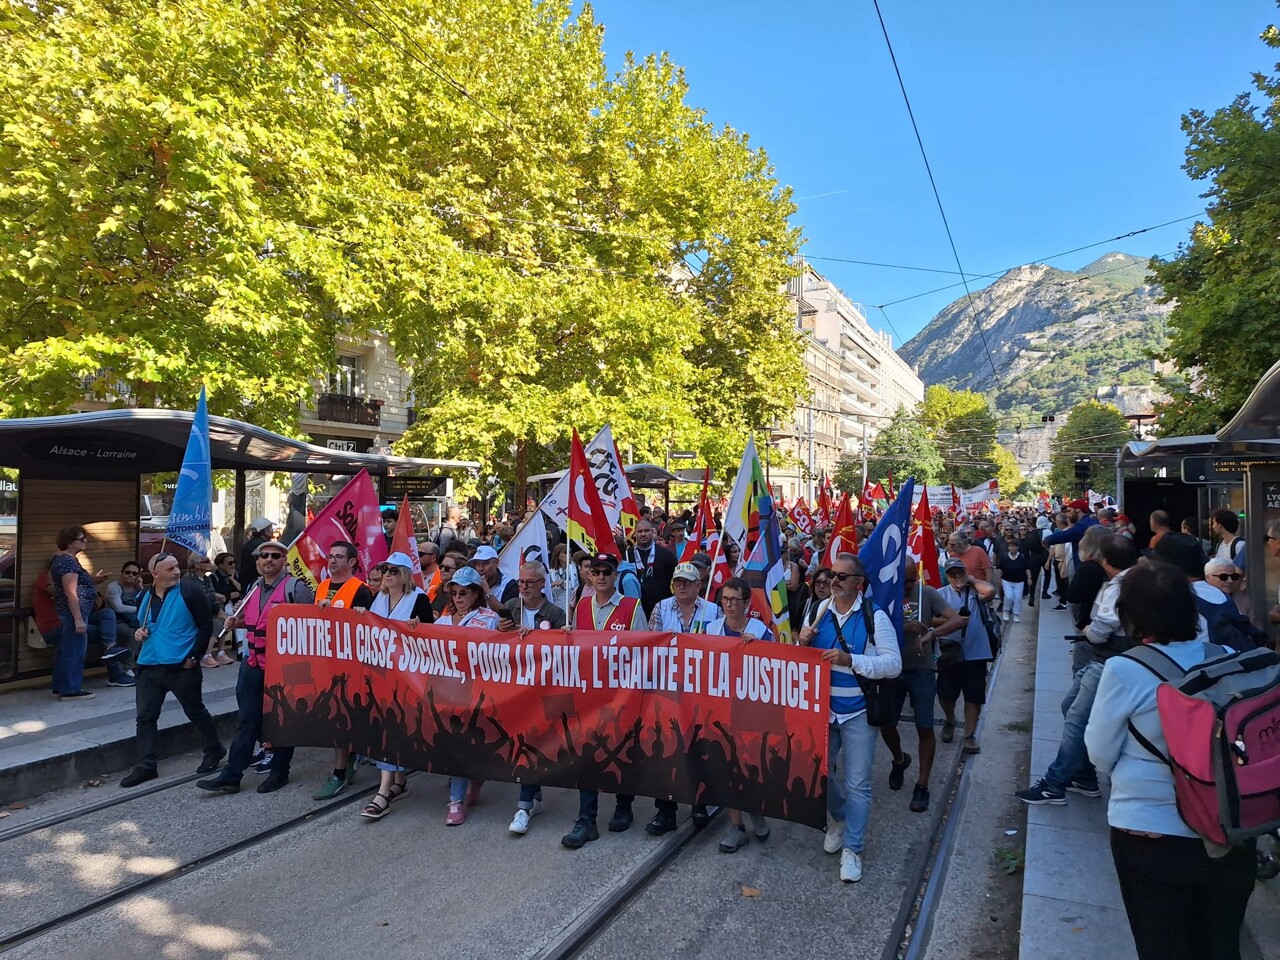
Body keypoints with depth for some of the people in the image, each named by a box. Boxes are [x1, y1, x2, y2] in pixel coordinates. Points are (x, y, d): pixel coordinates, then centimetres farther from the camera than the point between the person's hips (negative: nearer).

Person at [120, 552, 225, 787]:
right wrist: (138, 633, 3)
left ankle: (214, 751, 26)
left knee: (196, 712, 8)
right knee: (145, 716, 6)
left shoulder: (190, 590, -9)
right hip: (149, 666, 5)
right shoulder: (145, 597, 9)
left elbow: (206, 626, -9)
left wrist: (193, 656, -13)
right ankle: (145, 765, 16)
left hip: (182, 666, -5)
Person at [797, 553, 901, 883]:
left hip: (858, 712, -4)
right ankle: (838, 818, 43)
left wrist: (850, 660, -28)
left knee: (857, 783, 2)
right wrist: (803, 643, -11)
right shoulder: (819, 611, 1)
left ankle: (852, 849, 18)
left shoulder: (875, 617, -12)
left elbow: (893, 664, -17)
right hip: (821, 708, 4)